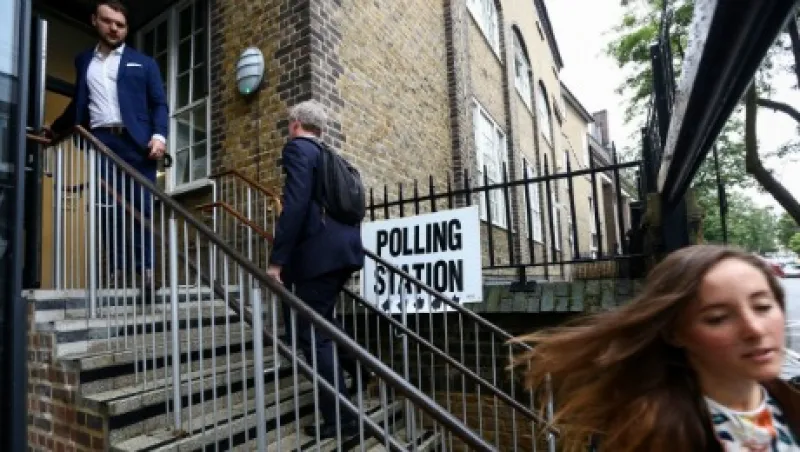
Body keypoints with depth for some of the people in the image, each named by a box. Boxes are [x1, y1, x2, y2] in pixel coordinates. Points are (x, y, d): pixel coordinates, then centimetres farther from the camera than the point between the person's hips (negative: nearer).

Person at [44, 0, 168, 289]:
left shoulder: (143, 63, 15)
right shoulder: (84, 61, 23)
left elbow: (159, 104, 6)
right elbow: (79, 103, 30)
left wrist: (159, 136, -10)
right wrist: (55, 129, 37)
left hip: (136, 142, -3)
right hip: (100, 143, 3)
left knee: (141, 207, -7)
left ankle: (146, 269, -5)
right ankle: (116, 271, -1)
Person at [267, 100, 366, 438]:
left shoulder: (297, 148, -3)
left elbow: (295, 204, -17)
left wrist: (277, 259, -16)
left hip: (319, 252, -9)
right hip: (343, 248, 9)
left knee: (312, 333, 1)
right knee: (318, 321, 26)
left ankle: (340, 418, 7)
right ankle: (356, 366, 24)